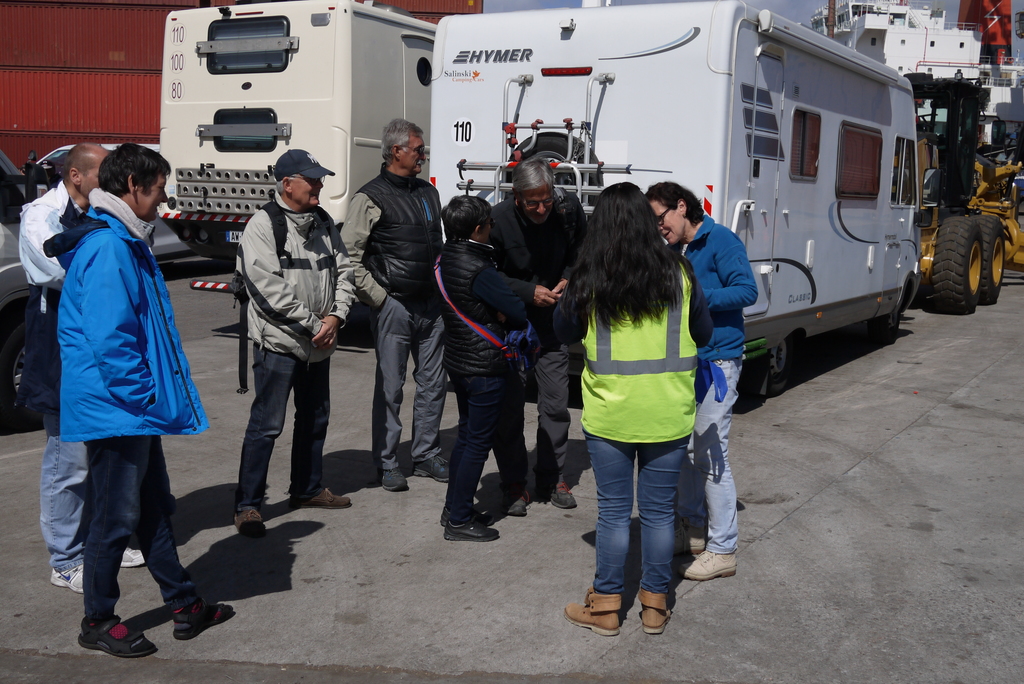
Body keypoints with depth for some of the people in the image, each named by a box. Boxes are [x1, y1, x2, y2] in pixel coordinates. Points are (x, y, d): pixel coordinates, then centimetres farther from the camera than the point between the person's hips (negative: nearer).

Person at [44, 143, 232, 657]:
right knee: (116, 517, 2)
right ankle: (98, 622, 19)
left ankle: (184, 605, 29)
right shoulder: (107, 248, -20)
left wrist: (159, 394, 16)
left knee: (155, 508, 17)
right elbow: (108, 338, -26)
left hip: (138, 409, 11)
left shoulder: (126, 243, 14)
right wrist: (144, 395, -18)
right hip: (116, 409, -11)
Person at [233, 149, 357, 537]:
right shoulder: (264, 225, -13)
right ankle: (247, 506, 4)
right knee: (266, 425, -6)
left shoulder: (323, 222, 10)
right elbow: (270, 289, -19)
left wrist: (336, 317, -6)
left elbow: (343, 271, 11)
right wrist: (313, 324, -16)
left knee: (315, 418, 18)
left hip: (319, 344, 8)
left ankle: (307, 490, 35)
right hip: (278, 343, -8)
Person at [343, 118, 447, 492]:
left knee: (432, 383, 11)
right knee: (390, 387, 1)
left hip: (431, 304, 6)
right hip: (394, 306, -6)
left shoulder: (428, 192, 14)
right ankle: (386, 464, 12)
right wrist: (376, 297, -11)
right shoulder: (370, 198, -8)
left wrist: (442, 290, 14)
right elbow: (349, 256, -9)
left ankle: (427, 455, 24)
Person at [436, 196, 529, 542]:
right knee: (478, 442, 1)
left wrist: (492, 315, 0)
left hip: (458, 361, 9)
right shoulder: (479, 270, -23)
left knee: (466, 434, 20)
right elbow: (518, 313, -18)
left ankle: (454, 507, 30)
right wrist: (499, 317, 2)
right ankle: (459, 521, 7)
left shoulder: (445, 258, 4)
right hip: (485, 367, -9)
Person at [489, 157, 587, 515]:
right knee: (510, 405, 1)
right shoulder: (498, 220, -18)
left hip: (552, 323, 3)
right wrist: (529, 292, -17)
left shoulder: (568, 211, -10)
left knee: (556, 404, 8)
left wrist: (569, 278, -10)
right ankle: (513, 483, 14)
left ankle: (551, 477, 23)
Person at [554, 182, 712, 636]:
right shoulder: (678, 275, -6)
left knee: (613, 512, 10)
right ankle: (655, 605, 25)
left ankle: (606, 607, 21)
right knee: (659, 511, 13)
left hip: (610, 414, -1)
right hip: (668, 415, 1)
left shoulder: (587, 282, -10)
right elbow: (703, 334, 7)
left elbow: (565, 332, 7)